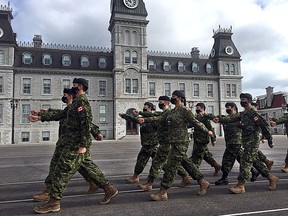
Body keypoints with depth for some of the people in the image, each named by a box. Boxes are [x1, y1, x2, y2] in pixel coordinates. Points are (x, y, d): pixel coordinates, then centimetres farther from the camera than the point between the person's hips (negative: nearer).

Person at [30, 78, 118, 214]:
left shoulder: (81, 101, -13)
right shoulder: (77, 102, 18)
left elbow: (86, 123, -22)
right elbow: (61, 114, 21)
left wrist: (83, 145, -23)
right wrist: (40, 117, 20)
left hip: (76, 143, -10)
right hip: (79, 142, 10)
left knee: (62, 171, -2)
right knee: (89, 166, 14)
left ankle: (53, 203, 8)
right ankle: (109, 189, 20)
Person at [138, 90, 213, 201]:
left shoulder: (185, 111, -8)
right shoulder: (171, 112, 16)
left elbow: (195, 122, -3)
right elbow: (159, 118, 9)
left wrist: (207, 131, 1)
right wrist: (145, 119, -1)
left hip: (181, 142, -8)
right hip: (175, 142, 8)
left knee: (171, 165, -7)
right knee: (186, 163, 14)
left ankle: (162, 193, 0)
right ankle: (203, 183, 29)